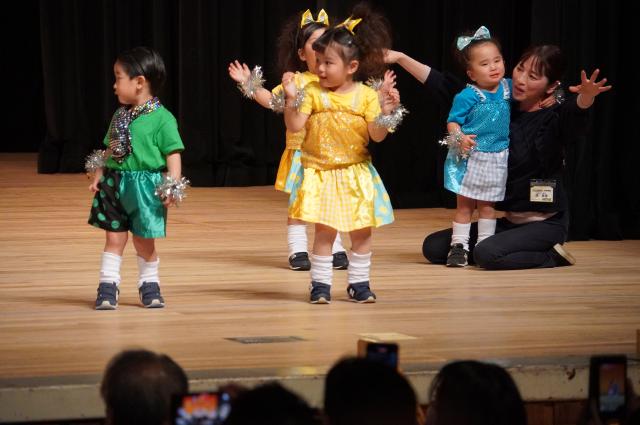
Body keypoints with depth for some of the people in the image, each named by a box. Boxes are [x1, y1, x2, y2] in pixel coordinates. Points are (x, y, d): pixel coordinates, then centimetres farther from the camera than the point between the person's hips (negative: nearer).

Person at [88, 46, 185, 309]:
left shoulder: (162, 119, -10)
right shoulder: (119, 116, 10)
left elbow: (173, 154, -12)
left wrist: (173, 184, -19)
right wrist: (98, 176, 10)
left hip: (146, 187, -5)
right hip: (115, 185, 5)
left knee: (144, 242, 6)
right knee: (114, 238, 3)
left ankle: (149, 285, 22)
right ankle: (108, 287, 5)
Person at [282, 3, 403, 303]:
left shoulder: (366, 96, -5)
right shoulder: (313, 93, -4)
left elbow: (377, 135, -8)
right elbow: (294, 126, -10)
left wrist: (385, 112, -25)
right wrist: (290, 98, -23)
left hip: (356, 174, 1)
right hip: (320, 174, -1)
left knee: (361, 231, 5)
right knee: (324, 231, -3)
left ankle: (359, 283, 17)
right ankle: (320, 284, 4)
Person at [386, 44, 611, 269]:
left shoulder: (554, 117, -14)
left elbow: (574, 113, -38)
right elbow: (446, 89, 5)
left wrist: (586, 97, -63)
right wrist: (401, 58, 2)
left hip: (546, 223, -7)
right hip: (509, 220, 7)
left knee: (486, 254, -31)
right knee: (433, 247, 3)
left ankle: (552, 256, -7)